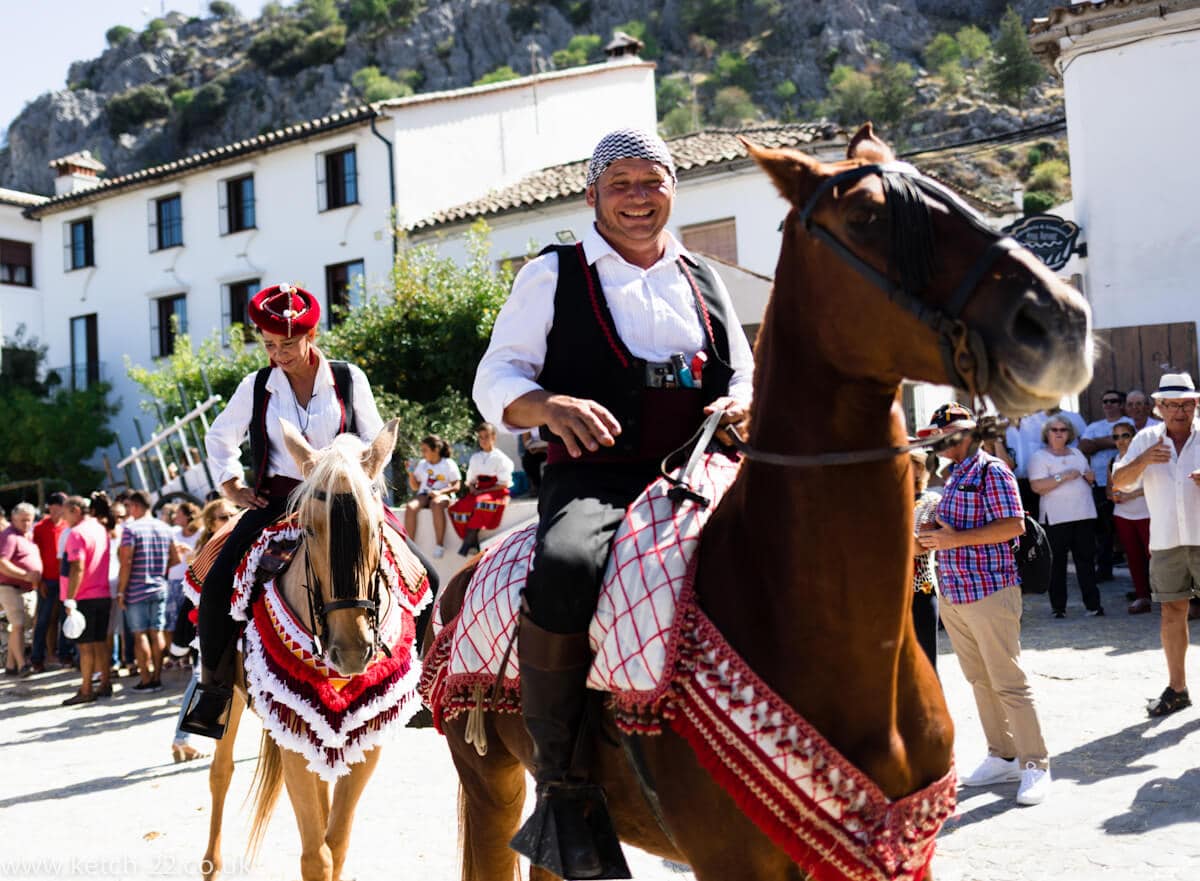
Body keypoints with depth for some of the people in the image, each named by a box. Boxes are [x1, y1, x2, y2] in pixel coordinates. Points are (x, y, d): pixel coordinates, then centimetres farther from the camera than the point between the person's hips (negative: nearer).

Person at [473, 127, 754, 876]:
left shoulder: (705, 281, 21)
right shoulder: (553, 275, 10)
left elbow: (747, 379, 25)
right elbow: (496, 380, 5)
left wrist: (741, 404, 0)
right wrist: (553, 405, -17)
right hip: (593, 482, -4)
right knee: (565, 570, -37)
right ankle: (563, 788, -20)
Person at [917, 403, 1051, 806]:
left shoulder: (991, 471, -10)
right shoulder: (950, 476, 16)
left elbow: (1014, 525, -18)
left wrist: (954, 538, -21)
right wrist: (932, 537, 5)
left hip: (989, 591, -8)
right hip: (952, 593, 8)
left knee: (1009, 682, -4)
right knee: (980, 681, 12)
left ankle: (1035, 765, 4)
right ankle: (1003, 757, 21)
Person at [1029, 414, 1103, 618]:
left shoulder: (1077, 453, 19)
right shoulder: (1040, 457, -1)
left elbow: (1089, 477, 27)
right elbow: (1037, 486, -13)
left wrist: (1090, 477, 4)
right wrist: (1063, 477, -19)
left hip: (1084, 515, 5)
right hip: (1057, 517, -5)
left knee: (1086, 559, 3)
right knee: (1058, 561, 0)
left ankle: (1093, 603, 4)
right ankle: (1058, 606, 5)